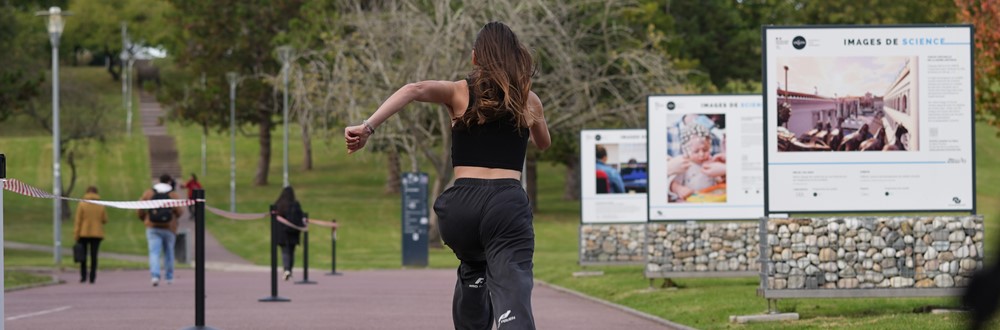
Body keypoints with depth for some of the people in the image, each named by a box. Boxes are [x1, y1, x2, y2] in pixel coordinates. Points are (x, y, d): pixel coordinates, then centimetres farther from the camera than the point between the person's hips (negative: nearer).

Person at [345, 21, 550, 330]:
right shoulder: (529, 100, 15)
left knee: (473, 270, 36)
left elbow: (415, 89, -11)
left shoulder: (459, 92, 10)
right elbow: (543, 143, 37)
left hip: (461, 203, 2)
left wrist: (367, 127, -16)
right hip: (507, 203, -2)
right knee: (512, 305, -17)